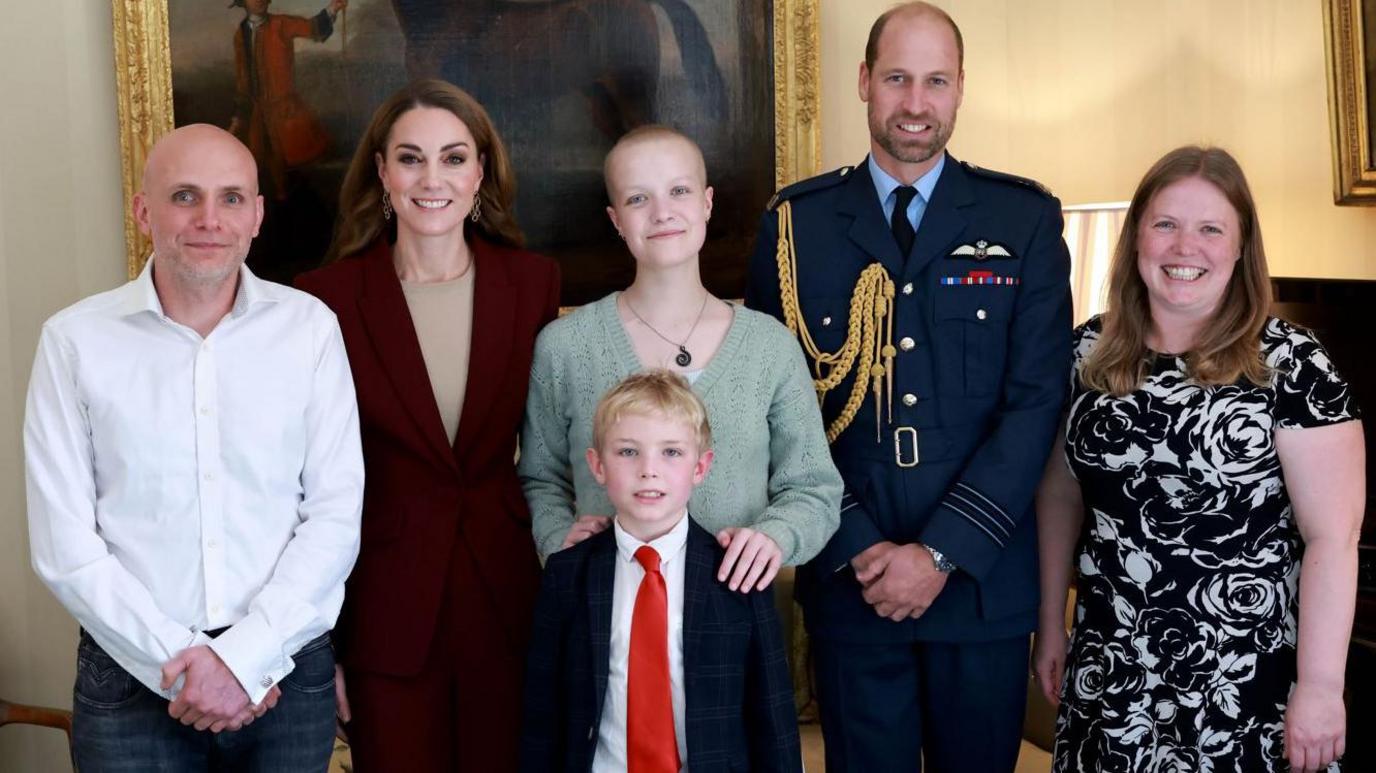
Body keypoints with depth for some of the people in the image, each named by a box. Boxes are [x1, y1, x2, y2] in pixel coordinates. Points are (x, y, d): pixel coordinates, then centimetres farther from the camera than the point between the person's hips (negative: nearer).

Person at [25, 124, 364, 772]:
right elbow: (64, 548, -5)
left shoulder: (309, 326, -1)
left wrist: (246, 656, -13)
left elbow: (336, 518, -4)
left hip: (287, 667, 1)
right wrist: (181, 662, -11)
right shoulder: (73, 340, -3)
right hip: (133, 676, -1)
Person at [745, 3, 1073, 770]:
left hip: (985, 582, 0)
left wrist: (943, 551, -12)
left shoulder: (1024, 218, 0)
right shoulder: (796, 222, 1)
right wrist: (854, 548, -10)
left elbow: (1036, 398, -5)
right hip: (849, 582, 0)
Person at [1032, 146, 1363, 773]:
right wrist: (1051, 624, 12)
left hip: (1245, 681, -4)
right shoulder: (1090, 352, 2)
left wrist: (1320, 687, -14)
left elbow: (1333, 537, -11)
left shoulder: (1290, 366, -11)